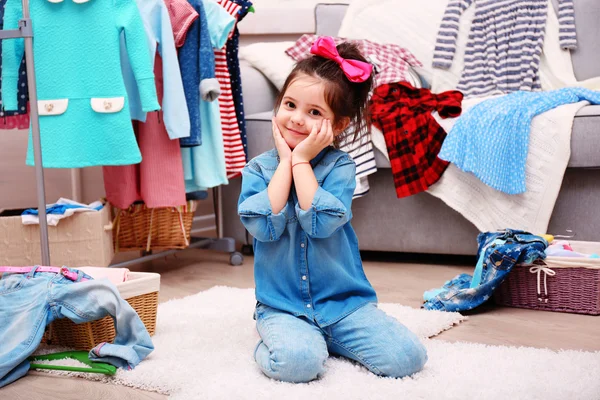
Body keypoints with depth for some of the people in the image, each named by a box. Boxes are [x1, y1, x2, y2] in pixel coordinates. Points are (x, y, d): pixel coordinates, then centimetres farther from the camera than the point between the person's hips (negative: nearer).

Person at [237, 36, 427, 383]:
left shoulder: (339, 166, -3)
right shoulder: (259, 168, 2)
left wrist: (301, 160, -14)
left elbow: (321, 222, -20)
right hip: (283, 306, -1)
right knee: (298, 362, -33)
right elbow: (264, 225, -17)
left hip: (345, 301, 2)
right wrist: (285, 161, -10)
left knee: (407, 356, -15)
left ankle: (326, 339, 8)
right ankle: (274, 342, 3)